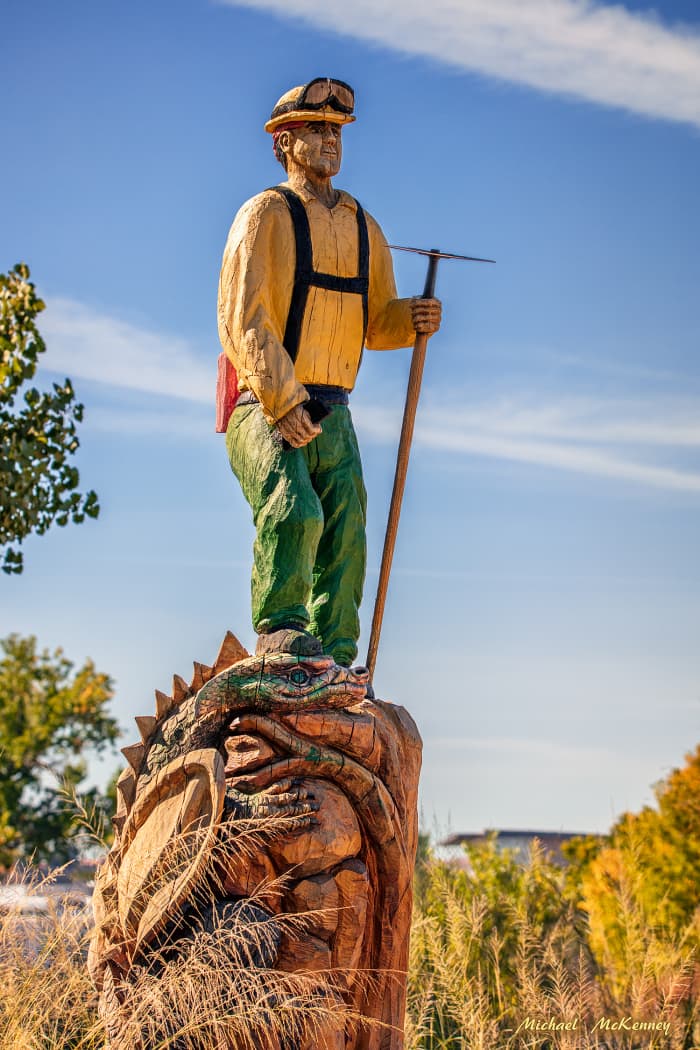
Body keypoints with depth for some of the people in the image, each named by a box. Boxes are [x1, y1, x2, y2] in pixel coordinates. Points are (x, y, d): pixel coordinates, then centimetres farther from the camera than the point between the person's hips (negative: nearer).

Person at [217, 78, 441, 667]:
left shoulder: (363, 227, 17)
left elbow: (376, 323, 20)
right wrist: (282, 401, -21)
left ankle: (335, 657, 5)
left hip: (331, 413, 6)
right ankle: (280, 629, -13)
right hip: (267, 405, -6)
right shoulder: (267, 214, -2)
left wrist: (412, 318, -4)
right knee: (295, 513, -25)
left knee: (345, 536, 0)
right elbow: (243, 320, -11)